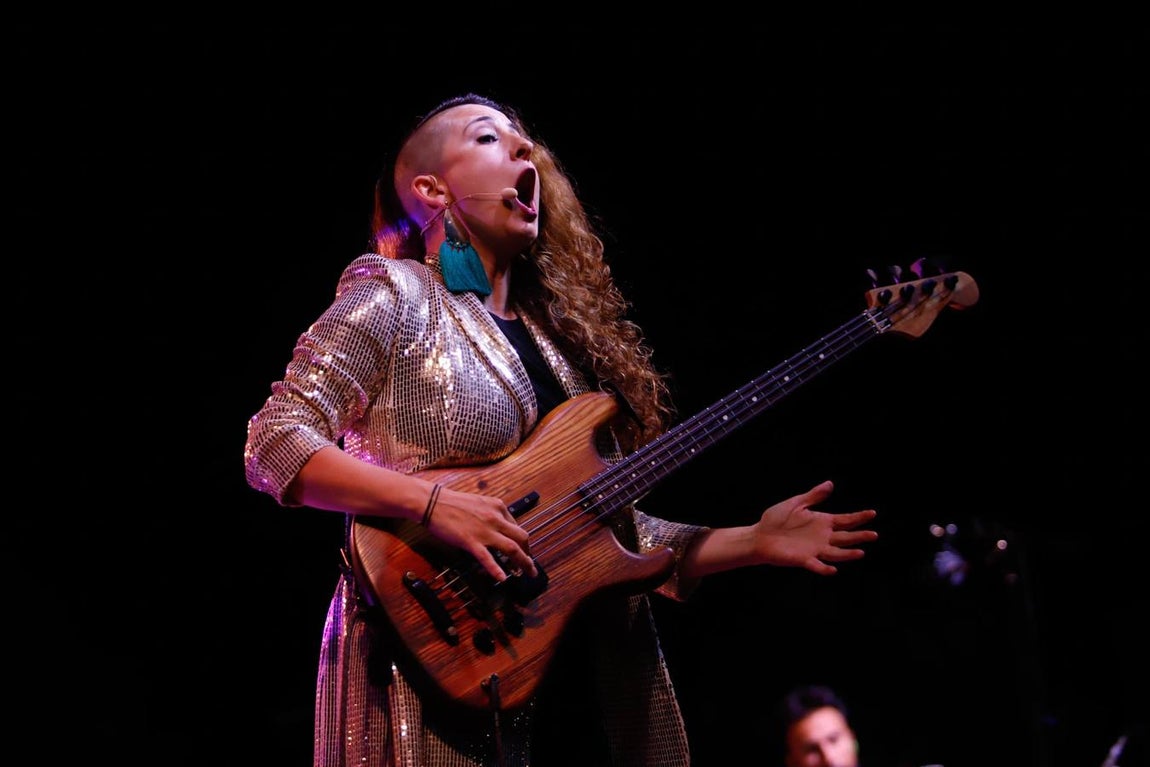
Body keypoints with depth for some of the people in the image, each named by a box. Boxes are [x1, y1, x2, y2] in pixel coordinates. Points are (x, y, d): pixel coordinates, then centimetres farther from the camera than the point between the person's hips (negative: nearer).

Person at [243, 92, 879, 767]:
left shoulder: (557, 331, 16)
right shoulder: (398, 296, -1)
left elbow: (612, 533, 15)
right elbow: (273, 447, -10)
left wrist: (753, 542, 5)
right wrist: (433, 502, -20)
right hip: (449, 665, -6)